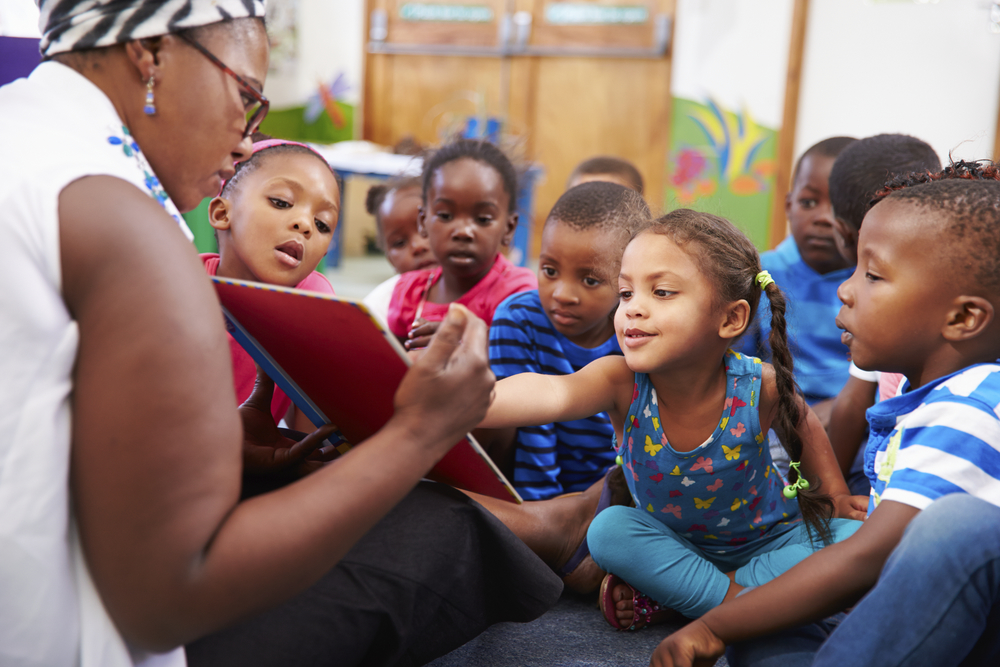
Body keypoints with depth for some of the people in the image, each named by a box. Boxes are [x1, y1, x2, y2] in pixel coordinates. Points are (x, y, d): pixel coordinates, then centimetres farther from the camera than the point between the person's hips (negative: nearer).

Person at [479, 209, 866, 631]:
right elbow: (552, 393, -53)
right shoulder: (621, 382, -29)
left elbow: (803, 427, 1)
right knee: (608, 529, -25)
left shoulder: (757, 387, -25)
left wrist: (836, 495, -3)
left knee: (854, 537, -23)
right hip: (674, 543, -1)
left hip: (767, 542, 1)